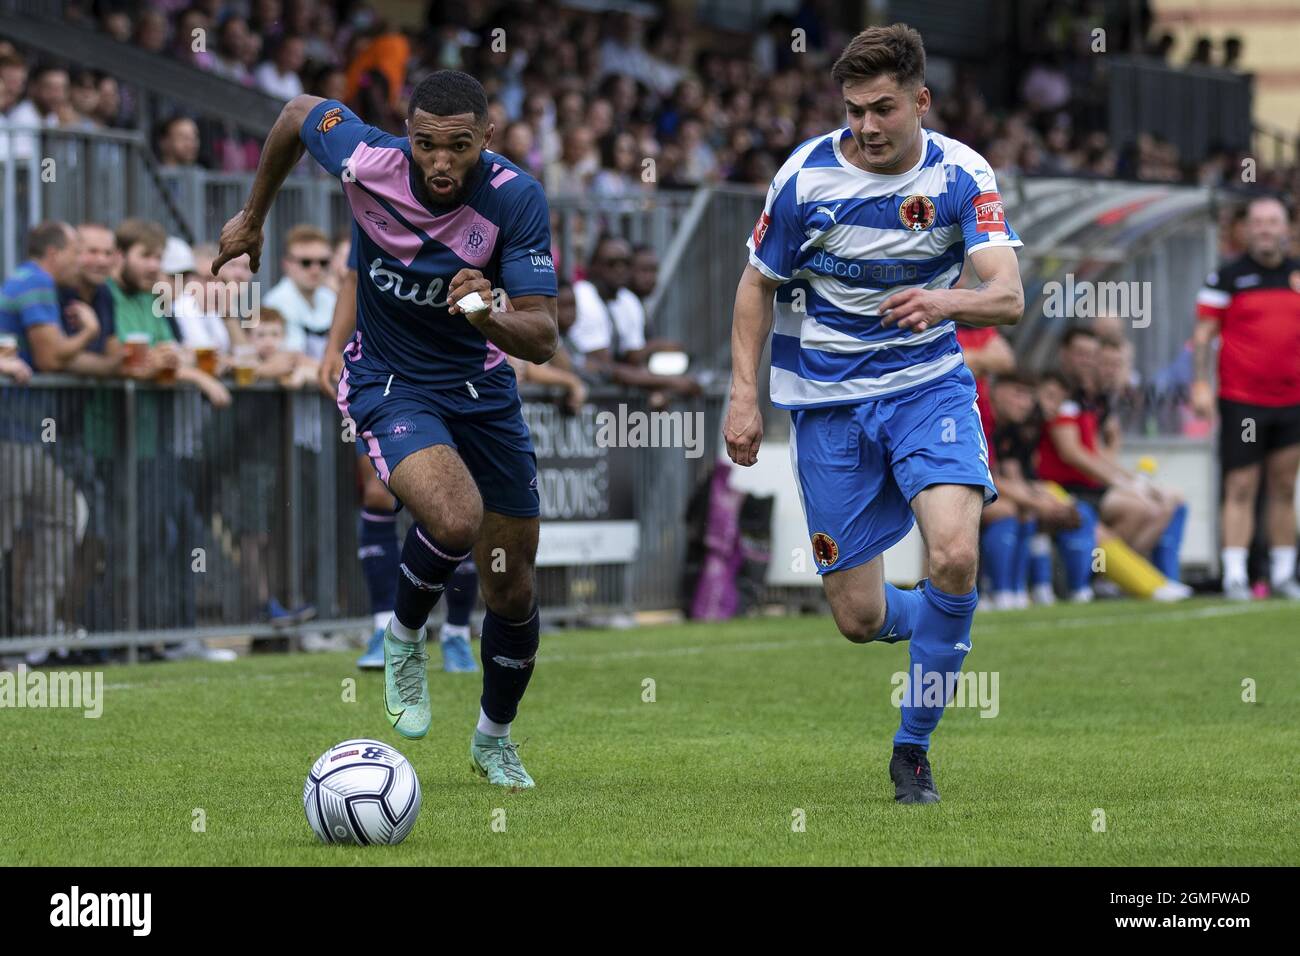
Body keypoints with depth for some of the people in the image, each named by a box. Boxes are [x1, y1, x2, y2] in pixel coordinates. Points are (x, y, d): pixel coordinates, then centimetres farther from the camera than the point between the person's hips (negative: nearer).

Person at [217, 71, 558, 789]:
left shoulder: (516, 199, -23)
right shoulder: (366, 160, -22)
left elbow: (542, 339, -25)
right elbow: (298, 112, 1)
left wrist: (490, 317, -47)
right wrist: (253, 216, 14)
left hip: (482, 384, 2)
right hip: (388, 382, -2)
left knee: (512, 591, 8)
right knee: (456, 518, -32)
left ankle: (494, 737, 37)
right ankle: (404, 641, 0)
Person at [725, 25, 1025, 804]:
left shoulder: (961, 176, -11)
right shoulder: (806, 176, -9)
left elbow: (1008, 296, -23)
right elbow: (758, 285, 5)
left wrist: (944, 303, -44)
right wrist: (745, 394, -3)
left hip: (928, 384, -1)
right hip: (827, 402, 1)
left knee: (955, 556, -25)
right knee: (859, 617, -2)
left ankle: (914, 747, -7)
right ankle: (938, 625, 37)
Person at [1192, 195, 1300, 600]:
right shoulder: (1227, 277, -2)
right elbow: (1204, 333, -3)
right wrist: (1201, 383, -12)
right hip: (1241, 400, -4)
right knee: (1241, 489, -5)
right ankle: (1234, 576, -6)